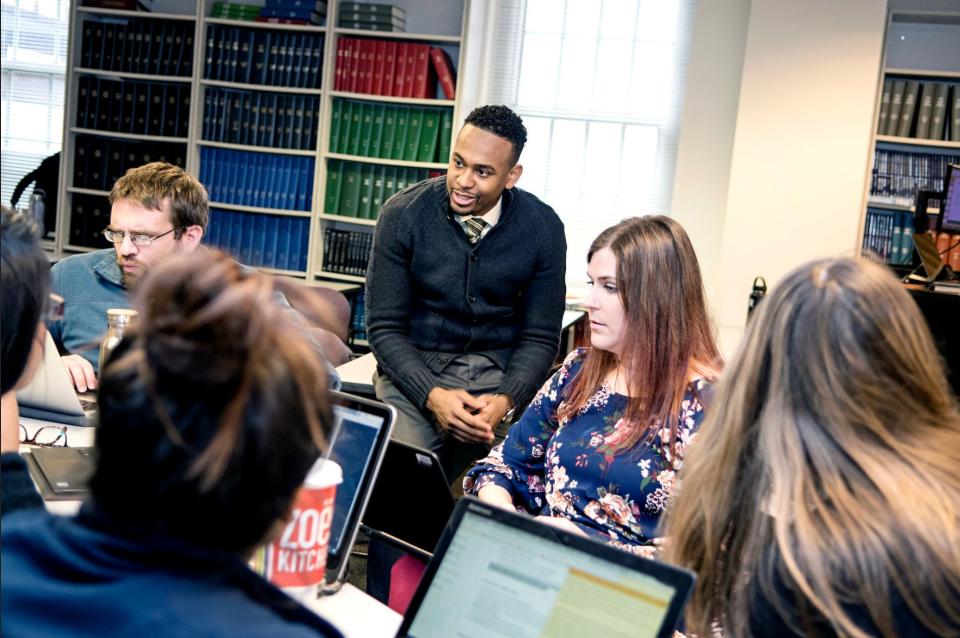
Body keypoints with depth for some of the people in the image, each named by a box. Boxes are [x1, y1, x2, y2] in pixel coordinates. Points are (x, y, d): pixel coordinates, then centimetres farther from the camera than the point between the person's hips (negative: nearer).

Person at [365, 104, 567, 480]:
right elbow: (384, 326, -8)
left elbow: (540, 336, -1)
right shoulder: (402, 214, -10)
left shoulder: (543, 228, -7)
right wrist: (432, 395, -24)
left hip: (499, 371, 2)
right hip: (415, 368, -1)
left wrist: (506, 400, -21)